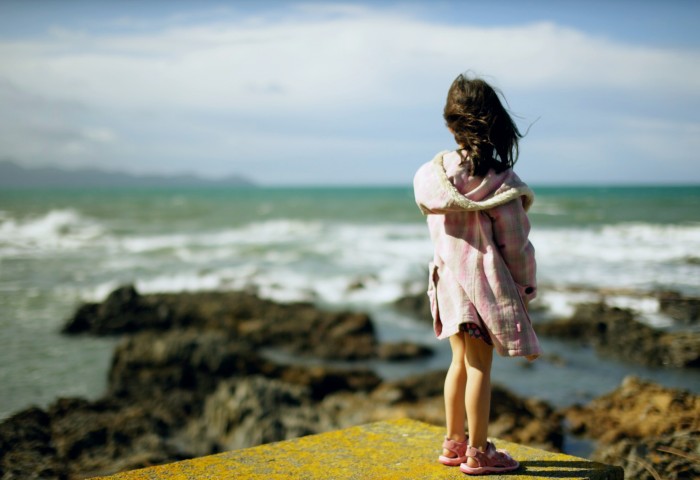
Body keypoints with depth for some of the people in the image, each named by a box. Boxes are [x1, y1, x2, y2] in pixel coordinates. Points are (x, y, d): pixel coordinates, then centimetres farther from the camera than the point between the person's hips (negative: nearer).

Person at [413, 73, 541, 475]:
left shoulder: (432, 174, -1)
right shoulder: (500, 181, -16)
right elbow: (515, 243, -12)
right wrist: (527, 288, 0)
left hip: (449, 280, 5)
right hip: (487, 282, -5)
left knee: (461, 361, 17)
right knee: (480, 367, 4)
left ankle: (454, 443, 28)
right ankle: (478, 452, 15)